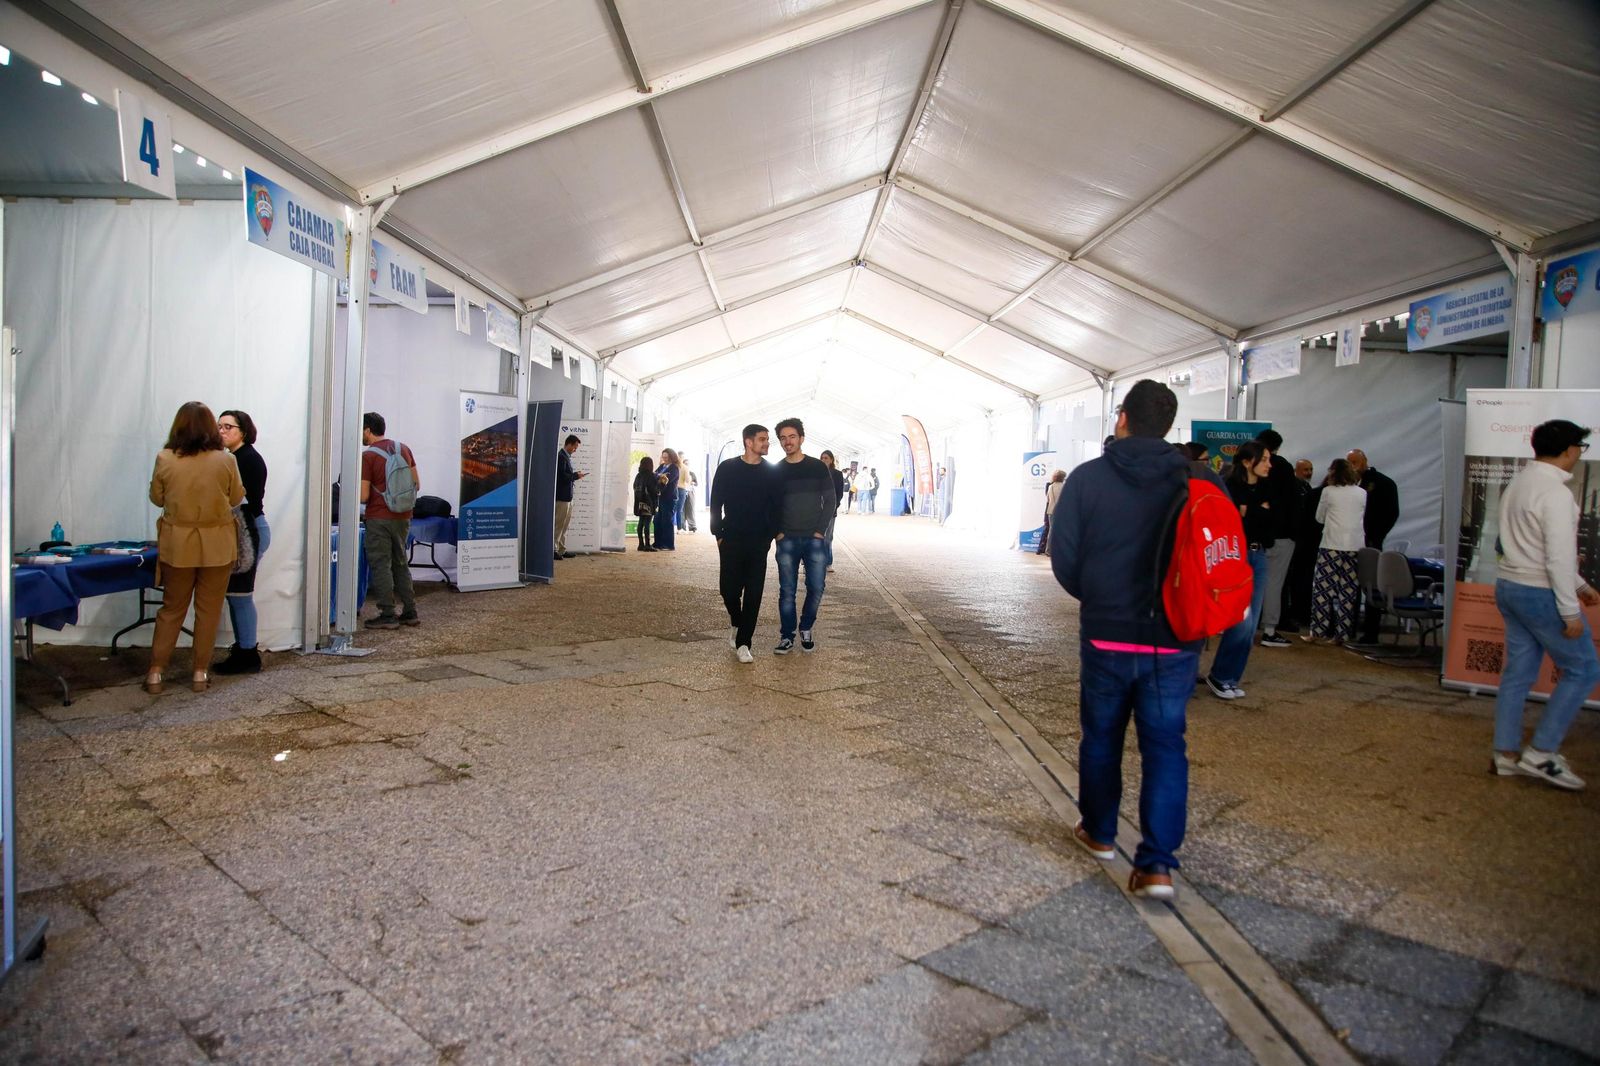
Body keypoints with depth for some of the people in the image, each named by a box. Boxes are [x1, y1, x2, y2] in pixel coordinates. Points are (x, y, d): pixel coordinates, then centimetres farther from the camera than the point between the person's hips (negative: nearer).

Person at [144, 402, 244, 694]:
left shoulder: (165, 459, -7)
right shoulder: (226, 460, -10)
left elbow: (156, 498, 5)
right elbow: (236, 498, 2)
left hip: (178, 544, 1)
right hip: (217, 545, -1)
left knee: (171, 608, 14)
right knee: (209, 610, 9)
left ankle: (155, 672, 17)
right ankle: (201, 673, 15)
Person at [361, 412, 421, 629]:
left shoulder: (367, 456, -11)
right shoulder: (404, 449, 7)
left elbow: (363, 496, -13)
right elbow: (417, 485, 10)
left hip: (379, 518, -6)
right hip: (403, 516, 6)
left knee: (381, 565, 1)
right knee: (401, 563, 15)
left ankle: (388, 615, 2)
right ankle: (410, 612, 16)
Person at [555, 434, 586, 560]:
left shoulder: (566, 457, 15)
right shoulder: (561, 456, -14)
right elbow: (562, 476, -21)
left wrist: (576, 475, 3)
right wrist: (576, 475, -10)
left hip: (567, 497, 10)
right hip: (562, 496, -10)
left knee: (564, 526, 14)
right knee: (558, 525, -3)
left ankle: (561, 550, 20)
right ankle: (553, 549, 2)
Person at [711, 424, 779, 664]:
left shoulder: (771, 473, 3)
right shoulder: (727, 468, 0)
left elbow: (775, 507, 5)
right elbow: (715, 503, 3)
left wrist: (769, 536, -2)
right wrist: (719, 534, -2)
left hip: (758, 543, 1)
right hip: (731, 541, -1)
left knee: (753, 593, -2)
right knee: (729, 589, -1)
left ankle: (742, 644, 4)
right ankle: (735, 621, 31)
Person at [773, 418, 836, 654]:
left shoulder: (818, 467, 2)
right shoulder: (776, 471, 4)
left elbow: (830, 501, 3)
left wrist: (820, 530, -5)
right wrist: (777, 532, -3)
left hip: (815, 539, 0)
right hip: (787, 541, 0)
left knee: (816, 587, 0)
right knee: (787, 590, 1)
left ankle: (806, 630, 20)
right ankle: (787, 637, 10)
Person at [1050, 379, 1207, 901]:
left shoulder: (1087, 478, -8)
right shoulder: (1201, 482, -4)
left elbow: (1063, 559, -5)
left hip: (1106, 636, -1)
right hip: (1175, 642, 1)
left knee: (1101, 736, 17)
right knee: (1165, 745, 8)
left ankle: (1099, 832, 35)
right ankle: (1157, 863, 3)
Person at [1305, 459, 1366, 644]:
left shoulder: (1328, 491, -2)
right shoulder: (1362, 493, 7)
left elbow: (1319, 518, 9)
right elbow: (1362, 517, 19)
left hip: (1331, 547, -3)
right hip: (1355, 547, 3)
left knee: (1323, 589, 2)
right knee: (1348, 592, 4)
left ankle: (1317, 632, 1)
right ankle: (1341, 634, 5)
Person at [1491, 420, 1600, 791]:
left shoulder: (1517, 484, 10)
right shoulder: (1556, 493, -19)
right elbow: (1559, 558, -20)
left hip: (1510, 587, 9)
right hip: (1541, 593, -9)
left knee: (1517, 672, 13)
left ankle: (1505, 754, 19)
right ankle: (1541, 753, 6)